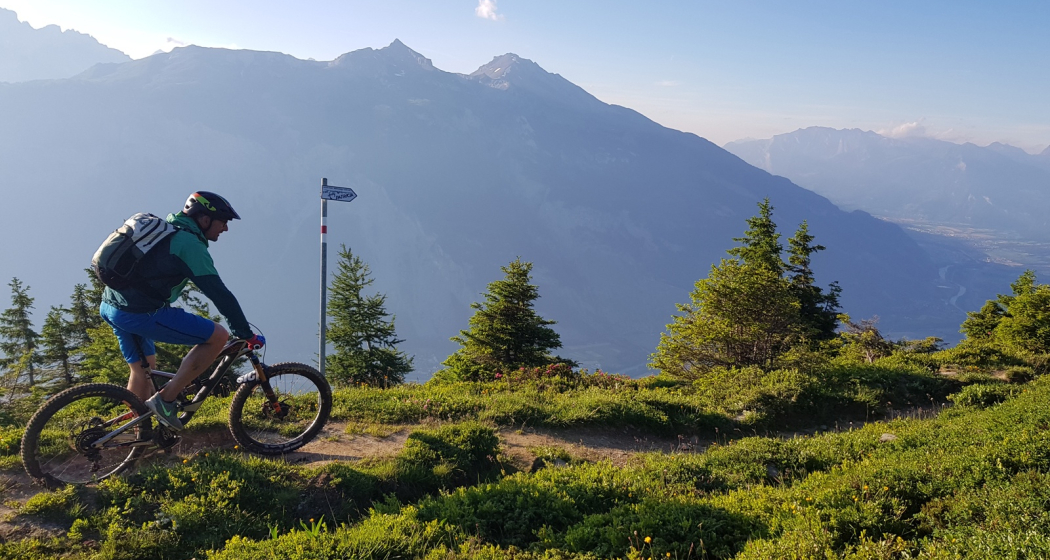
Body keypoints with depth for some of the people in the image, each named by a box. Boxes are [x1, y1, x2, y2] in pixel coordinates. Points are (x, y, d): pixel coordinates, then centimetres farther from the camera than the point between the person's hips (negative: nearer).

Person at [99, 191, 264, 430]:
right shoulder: (189, 243, -10)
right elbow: (219, 293, -13)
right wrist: (247, 335, -8)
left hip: (110, 307, 11)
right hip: (139, 313, -11)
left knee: (142, 367, 28)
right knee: (218, 336, -9)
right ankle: (165, 400, -4)